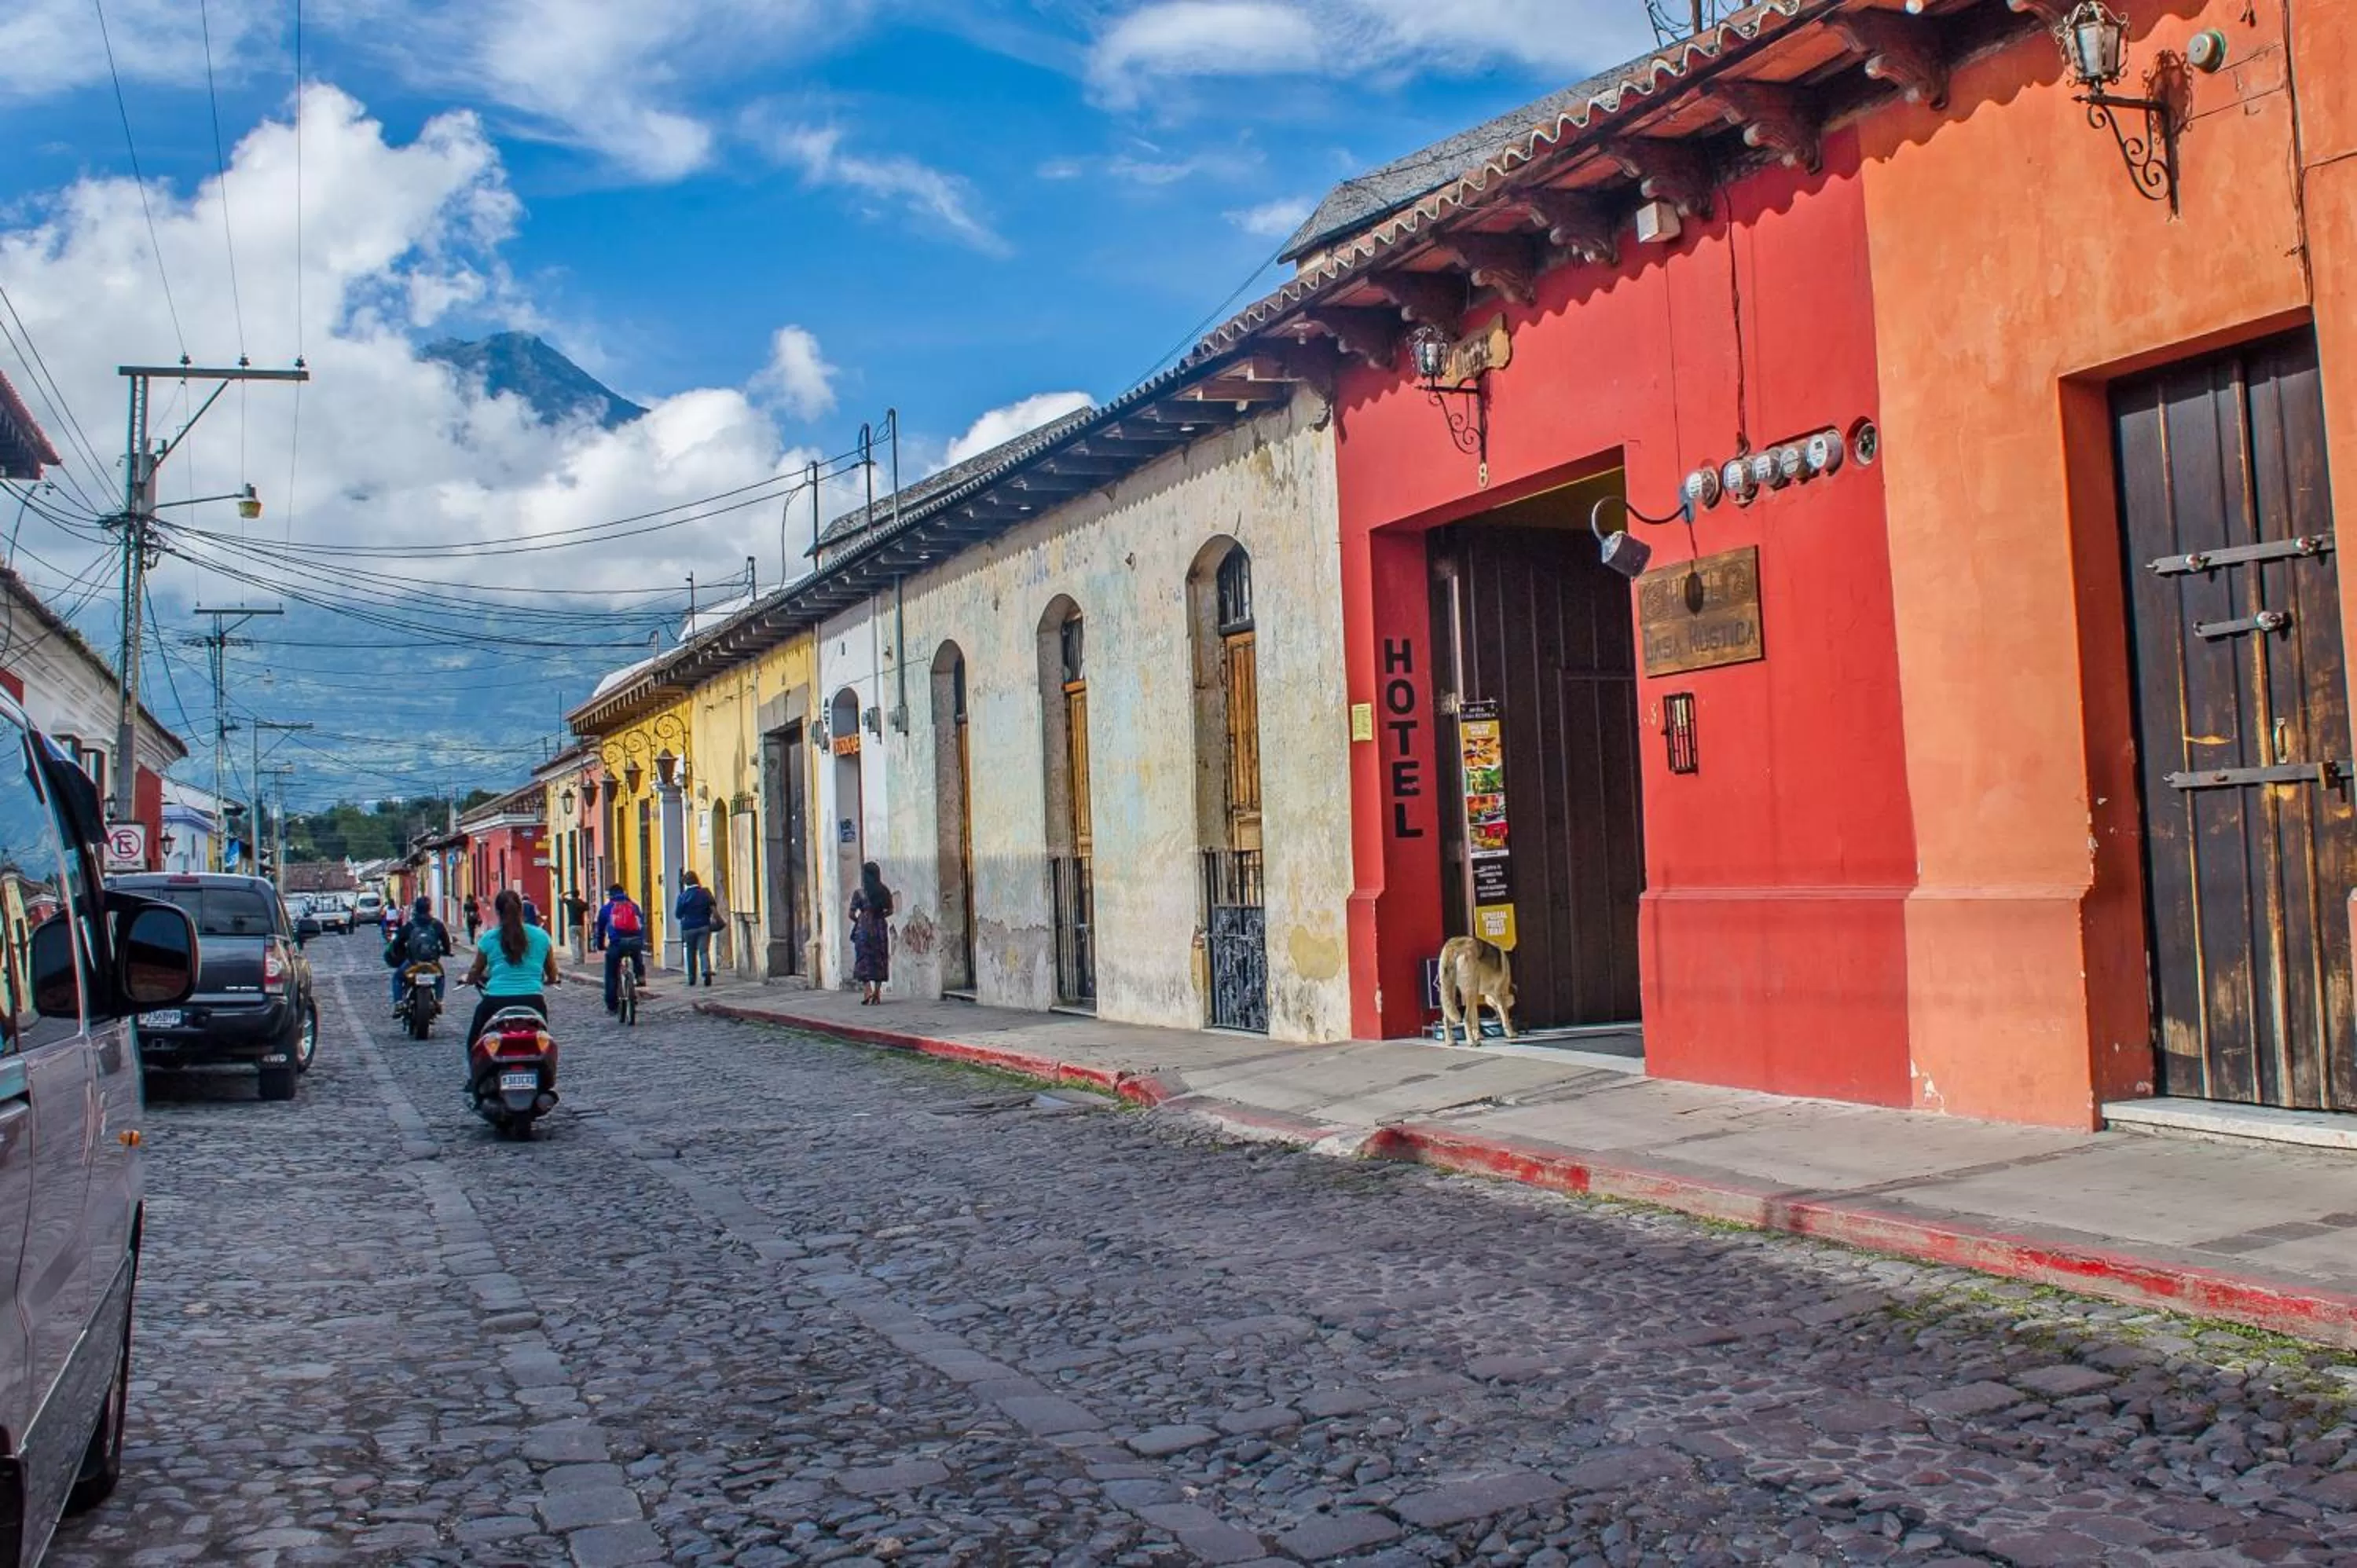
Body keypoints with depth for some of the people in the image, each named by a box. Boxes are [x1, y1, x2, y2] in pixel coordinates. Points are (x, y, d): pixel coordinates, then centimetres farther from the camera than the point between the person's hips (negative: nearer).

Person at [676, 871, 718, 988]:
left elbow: (678, 914, -2)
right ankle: (706, 970, -29)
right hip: (704, 926, 1)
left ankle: (692, 978, 17)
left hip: (689, 928, -1)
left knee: (691, 953, 12)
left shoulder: (684, 896, -8)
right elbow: (713, 908, 6)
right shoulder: (705, 893, -2)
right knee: (704, 951, -3)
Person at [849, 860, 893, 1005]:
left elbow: (852, 914, -7)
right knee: (879, 960, 10)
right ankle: (877, 993, 12)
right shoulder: (885, 892, -1)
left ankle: (868, 991, -10)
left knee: (864, 960, 3)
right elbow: (890, 911, 9)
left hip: (864, 928, -3)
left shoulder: (859, 893, -9)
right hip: (880, 928, 3)